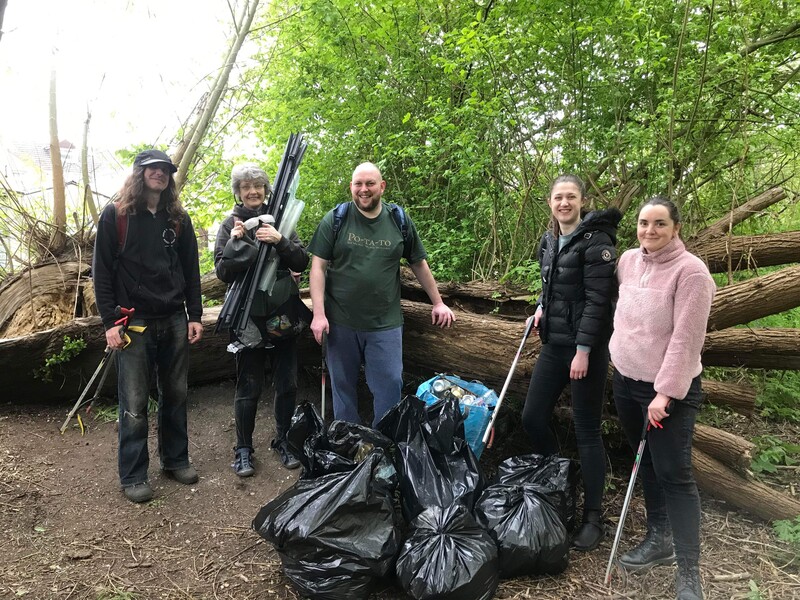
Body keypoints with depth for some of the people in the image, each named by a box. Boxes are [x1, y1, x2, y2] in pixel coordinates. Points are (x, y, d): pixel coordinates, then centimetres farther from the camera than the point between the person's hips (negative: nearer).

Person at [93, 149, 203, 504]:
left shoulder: (178, 219, 10)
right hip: (134, 323, -3)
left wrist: (195, 315, 5)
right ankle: (132, 476, 13)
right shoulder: (115, 215, 0)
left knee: (175, 394, 11)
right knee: (134, 403, 1)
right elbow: (102, 272, -3)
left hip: (175, 321, 4)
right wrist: (110, 322, -9)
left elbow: (191, 270, 11)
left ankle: (175, 459, 26)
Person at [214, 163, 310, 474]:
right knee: (248, 387, 7)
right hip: (249, 316, -2)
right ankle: (243, 449, 24)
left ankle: (283, 440, 31)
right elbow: (223, 272, -5)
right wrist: (235, 242, -19)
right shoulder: (230, 226, 1)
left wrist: (281, 241, -18)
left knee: (287, 384, 11)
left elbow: (302, 263, -1)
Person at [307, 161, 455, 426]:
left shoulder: (400, 221, 4)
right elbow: (318, 267, -4)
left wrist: (438, 302, 13)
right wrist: (319, 314, -12)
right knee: (342, 385, 12)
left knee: (390, 387, 2)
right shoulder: (335, 220, -2)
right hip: (340, 322, 0)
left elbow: (419, 263, 13)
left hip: (385, 324, 1)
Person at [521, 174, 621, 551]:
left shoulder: (595, 240, -12)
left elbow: (597, 299, -16)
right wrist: (542, 307, 7)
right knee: (532, 418, 11)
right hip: (553, 344, 8)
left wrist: (583, 350, -19)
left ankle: (593, 518, 16)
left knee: (586, 432, 0)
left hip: (587, 347, -7)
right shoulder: (549, 241, 11)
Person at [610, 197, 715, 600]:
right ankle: (659, 539, 33)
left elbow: (686, 338, -20)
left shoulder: (690, 271, -17)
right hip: (626, 379, 7)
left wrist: (666, 393, -21)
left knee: (674, 475, -3)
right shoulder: (628, 260, 3)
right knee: (646, 464, 17)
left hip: (669, 389, -6)